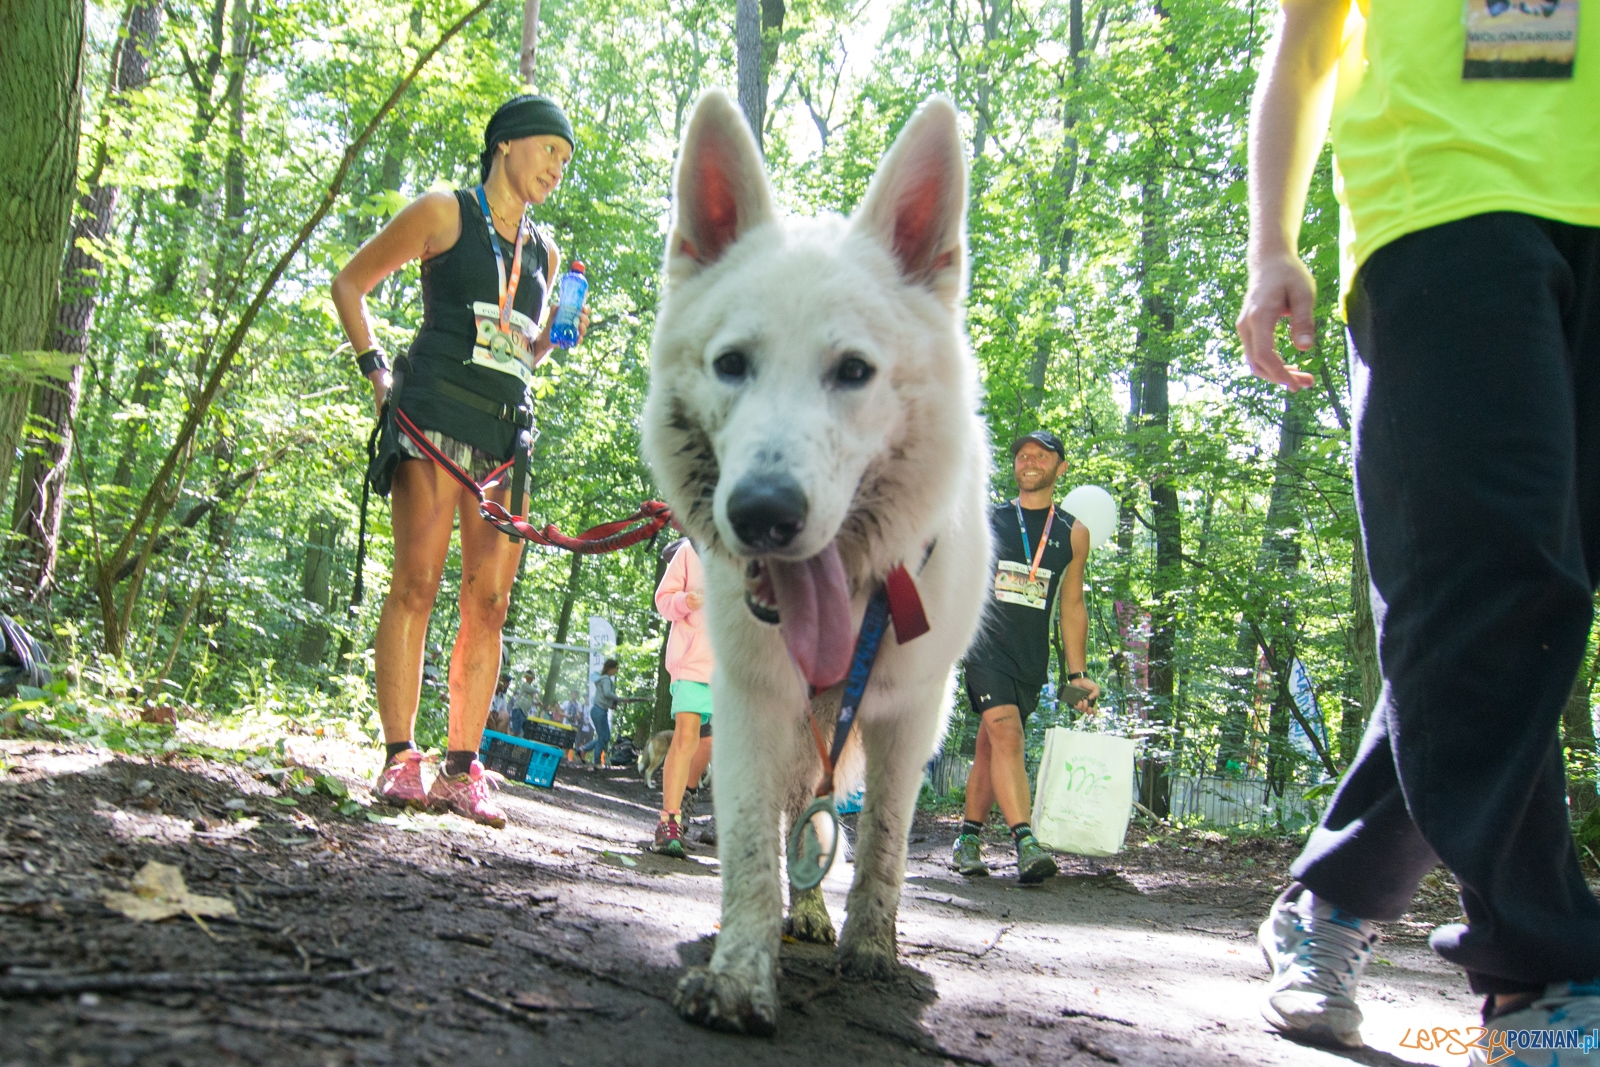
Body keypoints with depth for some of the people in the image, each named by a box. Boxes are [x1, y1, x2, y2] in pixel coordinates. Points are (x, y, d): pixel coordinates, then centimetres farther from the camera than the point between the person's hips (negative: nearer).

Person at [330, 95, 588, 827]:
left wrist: (554, 336, 10)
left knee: (489, 602, -1)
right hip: (434, 412, -5)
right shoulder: (444, 213, 6)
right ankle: (399, 759, -8)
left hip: (507, 429, 6)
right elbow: (349, 284, 9)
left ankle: (462, 769, 2)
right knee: (417, 583, -12)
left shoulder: (544, 252, 23)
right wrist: (376, 368, -1)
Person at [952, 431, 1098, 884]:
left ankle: (968, 838, 23)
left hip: (1031, 660, 3)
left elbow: (1072, 605, 16)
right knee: (1005, 733, -20)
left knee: (991, 749, 9)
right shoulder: (986, 521, 6)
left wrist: (1078, 673, 13)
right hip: (984, 646, -3)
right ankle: (1026, 844, -28)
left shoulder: (1073, 534, 11)